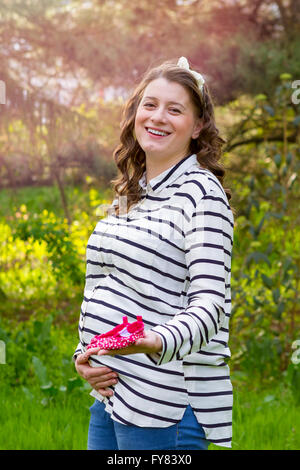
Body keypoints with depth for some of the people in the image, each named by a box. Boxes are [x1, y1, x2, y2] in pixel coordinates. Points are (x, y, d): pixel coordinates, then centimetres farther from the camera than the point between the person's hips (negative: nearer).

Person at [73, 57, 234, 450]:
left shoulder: (201, 192, -10)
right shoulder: (128, 195, 14)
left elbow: (209, 303, -18)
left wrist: (159, 342, -37)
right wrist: (83, 354, 4)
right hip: (109, 393, 8)